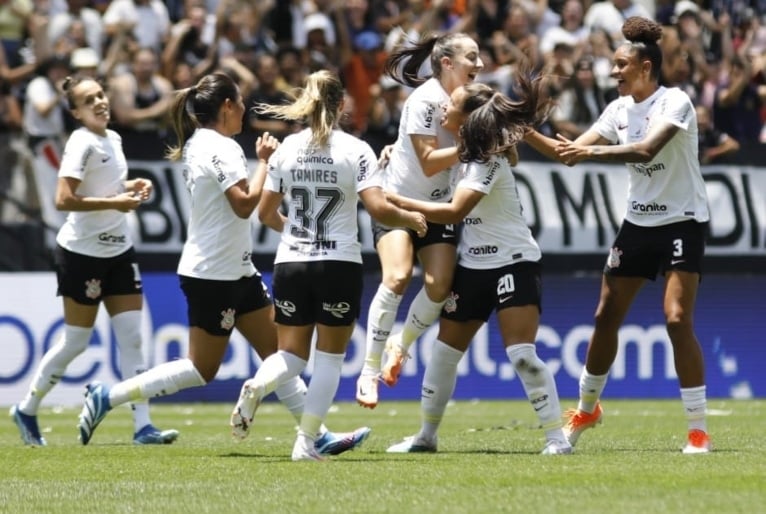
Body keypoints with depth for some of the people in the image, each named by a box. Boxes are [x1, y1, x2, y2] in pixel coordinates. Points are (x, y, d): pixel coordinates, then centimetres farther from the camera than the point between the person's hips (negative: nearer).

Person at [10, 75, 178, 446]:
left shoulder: (113, 138, 9)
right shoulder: (82, 143, -16)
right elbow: (64, 199, -25)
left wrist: (131, 187, 5)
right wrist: (114, 202, -24)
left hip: (118, 250, 7)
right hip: (83, 252, -7)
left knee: (131, 337, 0)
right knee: (75, 342, 1)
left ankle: (143, 426, -2)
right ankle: (26, 410, 19)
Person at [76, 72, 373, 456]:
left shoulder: (196, 145, 11)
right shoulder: (221, 147, -18)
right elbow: (245, 203, -24)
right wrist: (265, 161, -15)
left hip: (235, 270, 10)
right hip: (214, 275, -10)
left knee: (277, 352, 8)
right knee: (201, 369, -4)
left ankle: (317, 436, 9)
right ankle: (107, 397, 0)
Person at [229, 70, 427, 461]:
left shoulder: (287, 149, 3)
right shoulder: (355, 150, -7)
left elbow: (265, 213, 9)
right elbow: (378, 209, -15)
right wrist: (413, 219, 4)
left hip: (291, 263, 3)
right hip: (339, 264, -3)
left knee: (291, 354, 11)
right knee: (329, 358, 7)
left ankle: (256, 388, -21)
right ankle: (306, 442, -1)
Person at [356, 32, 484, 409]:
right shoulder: (425, 100, -18)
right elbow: (429, 162, -22)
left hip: (438, 207, 6)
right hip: (397, 200, -6)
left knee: (439, 285, -13)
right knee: (397, 278, -24)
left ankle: (401, 346, 14)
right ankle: (369, 371, -16)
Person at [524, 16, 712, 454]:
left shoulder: (675, 102, -16)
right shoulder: (619, 109, 4)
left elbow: (646, 149, -31)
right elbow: (573, 152, 5)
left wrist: (591, 152, -36)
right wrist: (528, 133, -7)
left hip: (682, 222, -7)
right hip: (639, 222, 7)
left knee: (678, 319, -18)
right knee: (606, 316, 7)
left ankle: (699, 430, -11)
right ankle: (587, 409, 27)